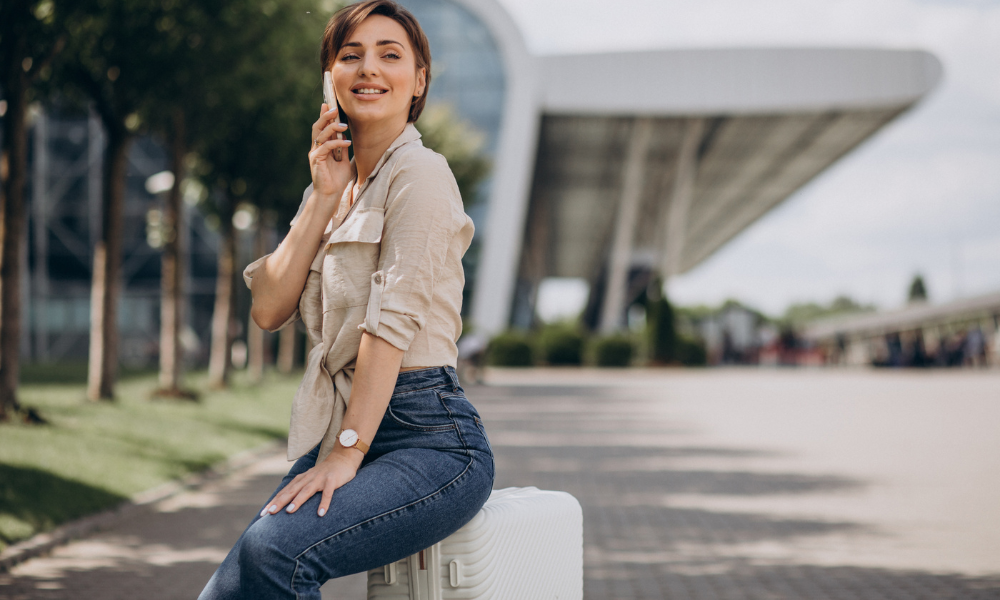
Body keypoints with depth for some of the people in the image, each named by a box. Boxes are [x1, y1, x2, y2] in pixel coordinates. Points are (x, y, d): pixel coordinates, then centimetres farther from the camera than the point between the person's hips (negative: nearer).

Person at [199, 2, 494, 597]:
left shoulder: (418, 170, -6)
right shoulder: (335, 185, 18)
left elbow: (394, 319, -14)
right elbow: (269, 309, 6)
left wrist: (347, 453, -18)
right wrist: (325, 197, 0)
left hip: (432, 440, -7)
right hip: (341, 430, 7)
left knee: (276, 549, -30)